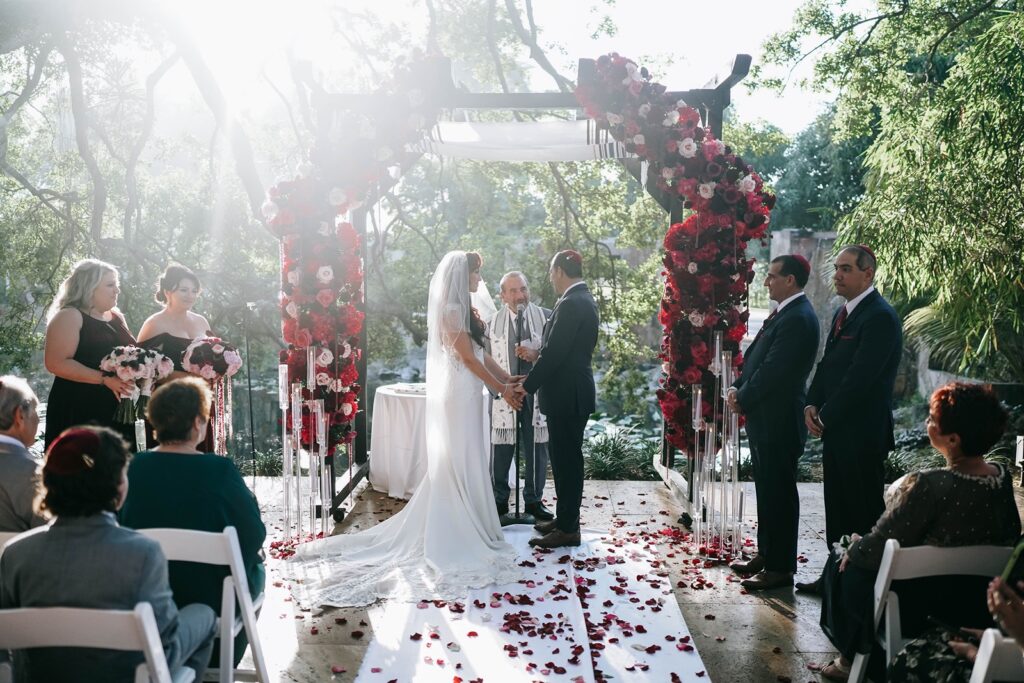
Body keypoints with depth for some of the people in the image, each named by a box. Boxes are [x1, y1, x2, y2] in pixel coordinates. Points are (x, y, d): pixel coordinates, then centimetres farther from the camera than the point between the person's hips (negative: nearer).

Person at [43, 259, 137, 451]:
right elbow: (55, 363, -18)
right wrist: (105, 379, -22)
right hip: (78, 411, -7)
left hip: (116, 410, 7)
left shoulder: (117, 317, 15)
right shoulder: (69, 316, -7)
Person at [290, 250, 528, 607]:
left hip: (465, 393, 10)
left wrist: (507, 378, 7)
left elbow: (480, 352, 13)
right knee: (461, 463, -2)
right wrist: (500, 388, -12)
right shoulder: (451, 309, -15)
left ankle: (454, 530, 23)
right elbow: (467, 357, -17)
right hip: (460, 393, -10)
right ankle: (463, 535, 7)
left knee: (457, 464, 14)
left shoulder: (461, 308, 14)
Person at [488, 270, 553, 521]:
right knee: (500, 449, 4)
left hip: (536, 393, 0)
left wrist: (537, 354, -17)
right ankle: (499, 500, 19)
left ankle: (534, 500, 22)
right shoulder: (493, 322, 4)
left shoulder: (545, 318, 1)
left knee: (537, 449, 7)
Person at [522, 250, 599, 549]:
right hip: (573, 392, 10)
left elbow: (553, 353, -21)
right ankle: (565, 518, 28)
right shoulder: (583, 300, 13)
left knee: (567, 460, -2)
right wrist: (539, 354, 10)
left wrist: (527, 387, -14)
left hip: (567, 395, -10)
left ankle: (568, 529, 7)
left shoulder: (571, 304, -19)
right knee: (566, 459, 17)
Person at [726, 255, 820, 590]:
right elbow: (756, 357, 16)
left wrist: (743, 399, -11)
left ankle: (781, 566, 11)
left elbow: (773, 370, -22)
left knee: (779, 493, 0)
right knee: (766, 490, 18)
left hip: (778, 421, -10)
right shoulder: (783, 313, 13)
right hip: (764, 418, 10)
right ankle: (766, 554, 30)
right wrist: (738, 389, 2)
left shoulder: (797, 318, -18)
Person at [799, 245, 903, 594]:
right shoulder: (843, 313, 14)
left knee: (864, 513, 2)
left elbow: (860, 378, -21)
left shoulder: (880, 317, -16)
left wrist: (826, 416, -14)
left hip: (861, 433, -9)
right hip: (836, 429, 9)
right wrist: (812, 405, 2)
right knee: (837, 509, 16)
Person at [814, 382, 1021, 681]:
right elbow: (1009, 535, 6)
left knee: (841, 565, 21)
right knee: (855, 549, 27)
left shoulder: (928, 486, -33)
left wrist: (854, 549, -2)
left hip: (913, 603, -6)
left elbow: (876, 549, -25)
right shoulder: (1003, 477, -12)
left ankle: (852, 659, 33)